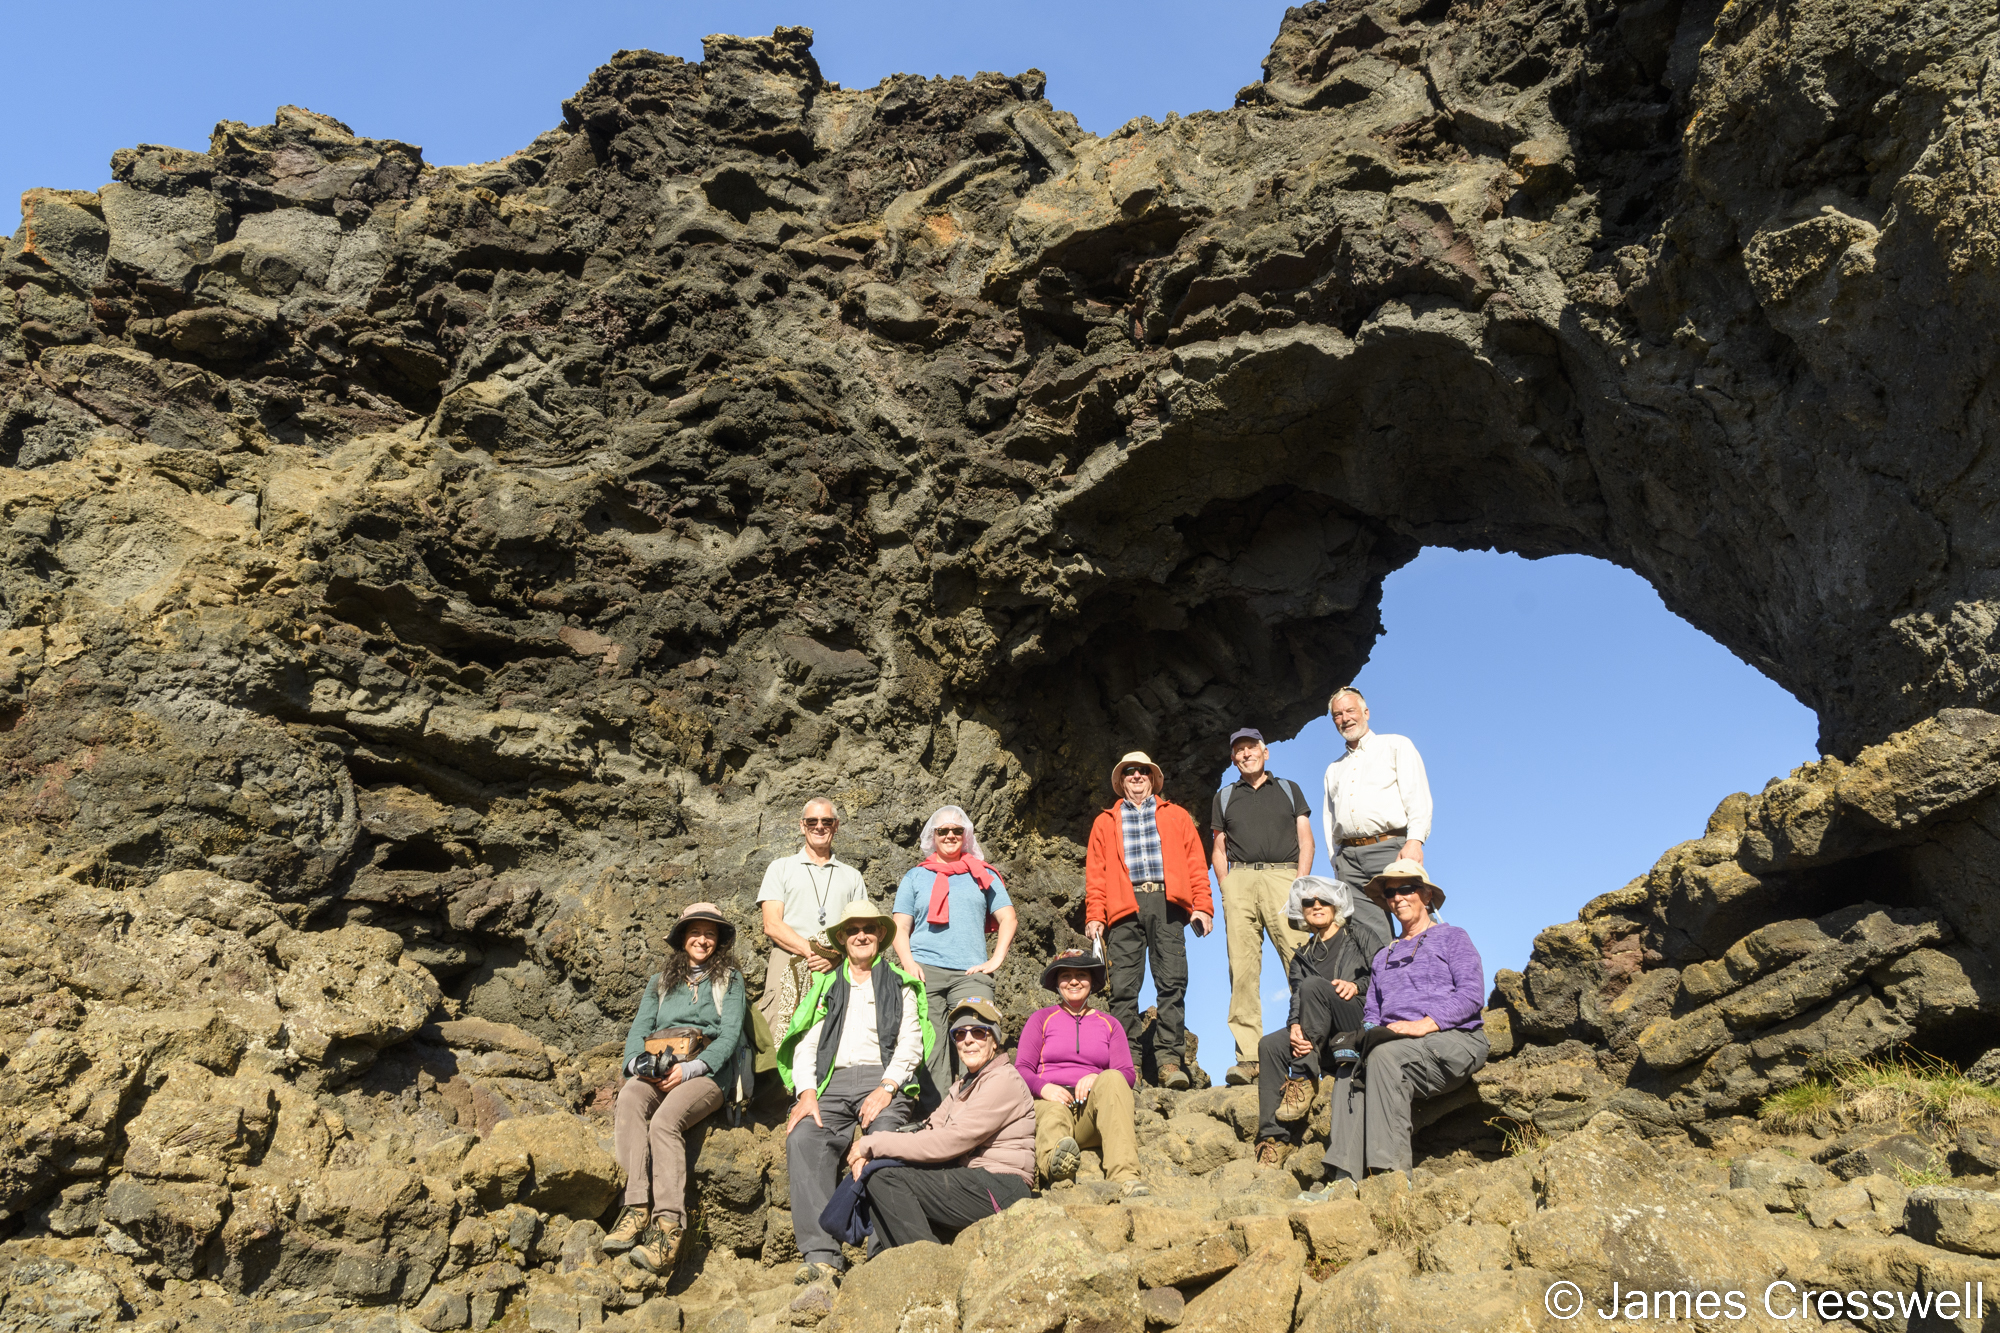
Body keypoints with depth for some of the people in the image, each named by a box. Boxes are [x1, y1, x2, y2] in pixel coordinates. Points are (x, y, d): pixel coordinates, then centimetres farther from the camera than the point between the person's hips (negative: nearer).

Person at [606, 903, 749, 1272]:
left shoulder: (730, 979, 16)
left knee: (664, 1120, -34)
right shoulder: (660, 982, 27)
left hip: (706, 1073, -3)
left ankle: (669, 1225, -39)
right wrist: (639, 1063, -8)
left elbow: (729, 1035, 3)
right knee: (629, 1099, -33)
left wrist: (690, 1068, -13)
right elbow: (639, 1030, 16)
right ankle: (637, 1206, -39)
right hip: (656, 1073, 3)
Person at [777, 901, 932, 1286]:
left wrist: (887, 1087, -10)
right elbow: (806, 1043, 15)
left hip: (883, 1079, -2)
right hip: (831, 1082, 2)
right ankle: (821, 1256, -34)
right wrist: (807, 1092, -4)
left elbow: (911, 1042, 8)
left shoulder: (899, 984, 19)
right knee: (803, 1138, -29)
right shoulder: (825, 985, 25)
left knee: (884, 1136, -34)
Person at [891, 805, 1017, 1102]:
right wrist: (908, 963, -4)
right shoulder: (916, 876, 19)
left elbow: (1008, 919, 15)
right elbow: (900, 927, 13)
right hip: (925, 971, 0)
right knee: (928, 1045, -9)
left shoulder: (983, 875, 20)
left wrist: (995, 960, 2)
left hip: (971, 973, 0)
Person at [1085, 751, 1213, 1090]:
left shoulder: (1176, 816, 22)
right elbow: (1095, 872, 15)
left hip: (1167, 902, 0)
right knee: (1123, 986, -6)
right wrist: (1094, 916, 3)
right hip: (1125, 906, 0)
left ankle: (1169, 1060, -5)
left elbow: (1195, 862, 14)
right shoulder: (1106, 822, 22)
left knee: (1172, 982, -8)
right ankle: (1126, 1060, -1)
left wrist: (1203, 906, 1)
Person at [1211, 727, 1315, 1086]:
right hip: (1239, 879, 1)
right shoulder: (1224, 798, 23)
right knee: (1242, 969, -8)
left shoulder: (1289, 790, 20)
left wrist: (1301, 884, -3)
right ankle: (1248, 1057, -10)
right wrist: (1227, 891, 4)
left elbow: (1305, 841, 12)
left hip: (1283, 875, -1)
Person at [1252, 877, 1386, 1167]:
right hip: (1328, 1037, 5)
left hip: (1364, 1021, -5)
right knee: (1269, 1045, -22)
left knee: (1313, 985, -30)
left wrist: (1358, 986, -16)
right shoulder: (1303, 957, 23)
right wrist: (1294, 1027, -14)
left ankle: (1303, 1080, -25)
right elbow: (1297, 1000, 8)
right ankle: (1275, 1137, -23)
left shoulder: (1358, 934, 13)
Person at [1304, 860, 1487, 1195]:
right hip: (1398, 1046, 5)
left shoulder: (1452, 938, 13)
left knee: (1385, 1056, -35)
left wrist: (1424, 1024, -17)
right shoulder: (1383, 957, 30)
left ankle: (1393, 1172, -38)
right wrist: (1369, 1031, -1)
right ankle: (1345, 1180, -37)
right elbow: (1372, 1012, 24)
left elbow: (1472, 994, -3)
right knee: (1349, 1074, -27)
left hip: (1454, 1040, -5)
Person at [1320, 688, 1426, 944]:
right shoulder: (1333, 769, 28)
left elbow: (1418, 795, 1)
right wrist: (1336, 860, 11)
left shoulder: (1396, 746, 13)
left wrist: (1415, 840, -13)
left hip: (1390, 848, -4)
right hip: (1348, 856, 4)